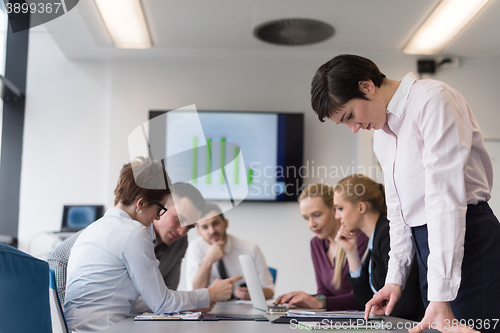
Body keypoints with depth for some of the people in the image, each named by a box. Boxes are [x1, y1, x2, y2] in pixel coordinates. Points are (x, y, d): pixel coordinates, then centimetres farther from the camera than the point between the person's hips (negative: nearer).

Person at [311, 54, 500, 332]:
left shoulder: (433, 100, -13)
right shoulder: (381, 134, 14)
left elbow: (445, 194, -21)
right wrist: (396, 278, 10)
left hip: (466, 234, -8)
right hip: (428, 240, 8)